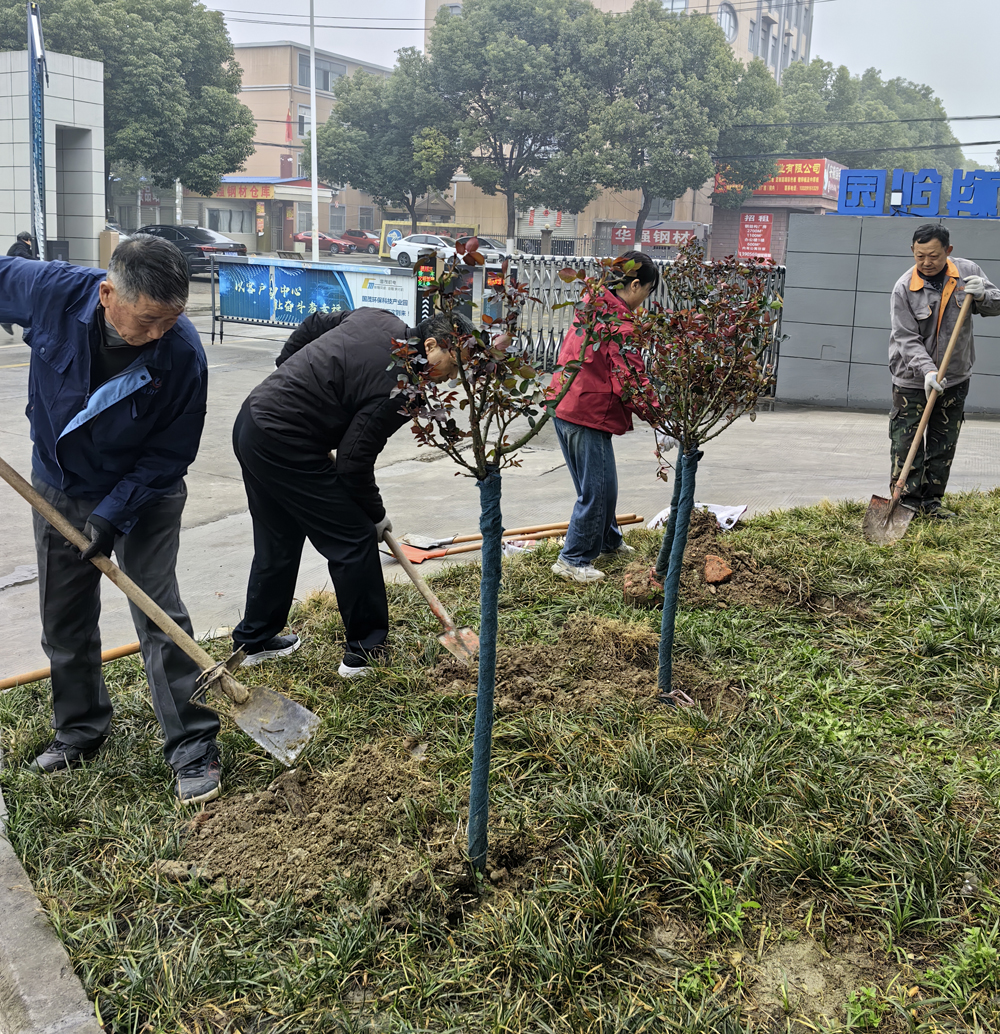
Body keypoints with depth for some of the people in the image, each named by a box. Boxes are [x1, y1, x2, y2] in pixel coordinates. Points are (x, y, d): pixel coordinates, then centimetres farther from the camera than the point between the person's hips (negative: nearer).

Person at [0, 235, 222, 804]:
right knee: (65, 619, 13)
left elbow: (171, 452, -18)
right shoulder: (53, 291, -24)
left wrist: (113, 514, -23)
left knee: (160, 613, -7)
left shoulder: (183, 353, -29)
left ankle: (194, 747, 3)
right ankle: (80, 729, 33)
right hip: (59, 487, 3)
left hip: (144, 495, -3)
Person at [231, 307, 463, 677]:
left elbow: (314, 324, 19)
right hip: (284, 445, -10)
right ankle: (367, 650, 8)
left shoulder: (378, 319, 5)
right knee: (354, 539, -1)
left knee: (278, 543, 21)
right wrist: (376, 515, 0)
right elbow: (354, 463, -17)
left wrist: (288, 374, 28)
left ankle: (254, 640, 33)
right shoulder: (401, 388, -20)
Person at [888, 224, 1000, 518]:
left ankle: (931, 501, 22)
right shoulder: (903, 289, -14)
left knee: (943, 447, 10)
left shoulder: (968, 272, -4)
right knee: (906, 445, -4)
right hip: (912, 381, -3)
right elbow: (907, 339, -17)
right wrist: (927, 371, -31)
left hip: (955, 378, 4)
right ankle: (907, 502, 7)